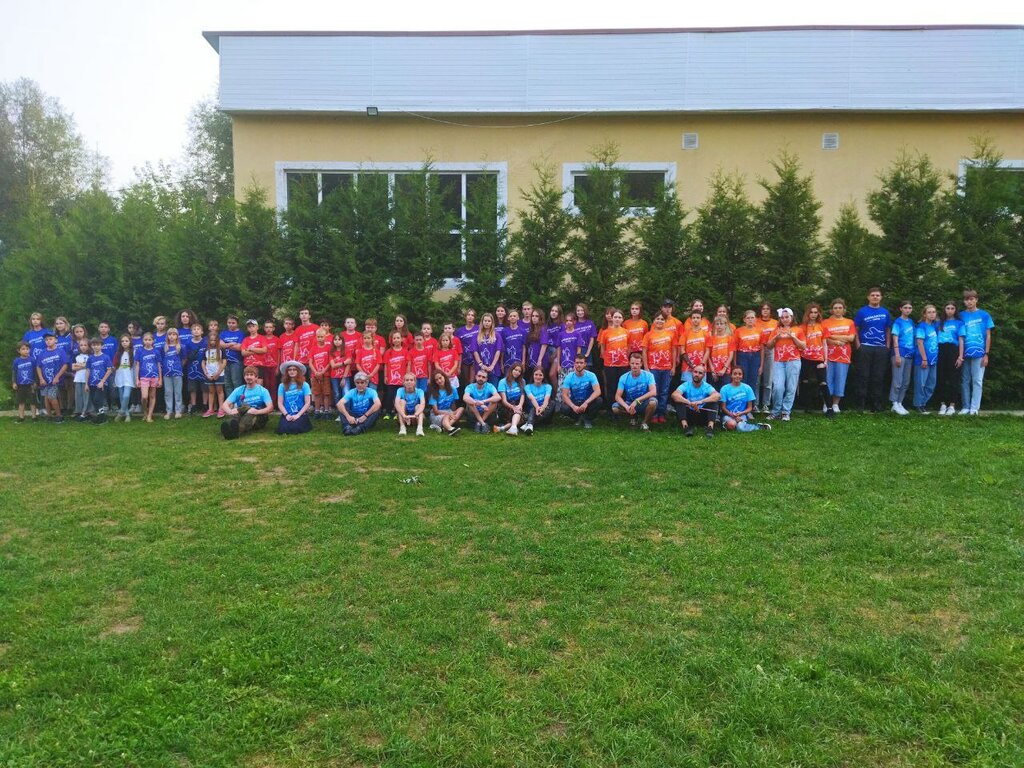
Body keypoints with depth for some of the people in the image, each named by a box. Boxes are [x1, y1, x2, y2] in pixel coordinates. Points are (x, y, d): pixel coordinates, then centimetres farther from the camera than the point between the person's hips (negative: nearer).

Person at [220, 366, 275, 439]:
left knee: (250, 415, -36)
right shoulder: (239, 390, 10)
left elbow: (270, 408, -11)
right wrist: (230, 411, -23)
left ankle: (237, 430, -65)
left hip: (258, 418, -2)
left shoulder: (263, 391, 2)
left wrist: (257, 411, -31)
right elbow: (225, 404, 1)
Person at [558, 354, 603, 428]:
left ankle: (587, 419, -4)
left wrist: (586, 403, -38)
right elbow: (564, 395, -16)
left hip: (588, 402, 0)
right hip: (574, 403, 0)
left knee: (599, 401, -31)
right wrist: (573, 406, -34)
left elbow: (598, 391, -25)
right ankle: (579, 418, 1)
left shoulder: (591, 375, -13)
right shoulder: (569, 377, -11)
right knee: (563, 407, -31)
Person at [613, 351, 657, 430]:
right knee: (615, 407, -26)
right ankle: (633, 417, 8)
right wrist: (626, 407, -33)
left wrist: (637, 400, -34)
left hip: (644, 404, -2)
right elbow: (618, 396, -14)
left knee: (653, 401, -35)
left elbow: (653, 392, -26)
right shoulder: (624, 378, -8)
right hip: (629, 404, 2)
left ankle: (644, 422, -6)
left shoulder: (648, 375, -12)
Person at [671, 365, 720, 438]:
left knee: (714, 403, -20)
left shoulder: (707, 386, -3)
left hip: (702, 417, 0)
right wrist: (690, 403, -39)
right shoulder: (686, 385, -4)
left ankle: (710, 427, -36)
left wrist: (701, 401, -38)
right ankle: (685, 426, -37)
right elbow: (674, 395, -25)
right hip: (688, 416, 0)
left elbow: (718, 396, -24)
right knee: (679, 401, -23)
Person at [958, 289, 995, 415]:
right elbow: (960, 336, 8)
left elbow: (988, 336, 2)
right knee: (965, 381, 6)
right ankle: (966, 407, 13)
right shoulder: (961, 316, 7)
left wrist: (986, 354, -4)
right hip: (965, 354, 2)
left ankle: (974, 408, 0)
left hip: (979, 353, -2)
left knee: (977, 381, -1)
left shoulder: (984, 315, 2)